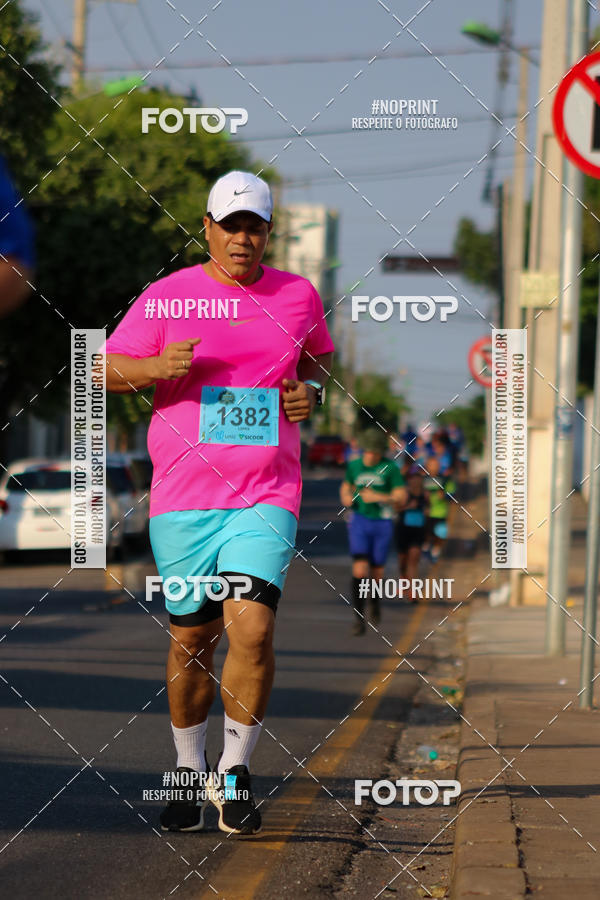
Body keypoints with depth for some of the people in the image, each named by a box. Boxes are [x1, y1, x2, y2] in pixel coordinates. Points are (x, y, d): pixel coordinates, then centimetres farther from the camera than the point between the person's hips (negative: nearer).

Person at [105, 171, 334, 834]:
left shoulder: (298, 295, 8)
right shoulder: (167, 296, 2)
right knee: (191, 639, 7)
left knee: (252, 631, -16)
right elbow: (106, 370, 4)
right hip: (182, 498, 0)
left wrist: (311, 390, 4)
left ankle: (234, 773, 0)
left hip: (266, 498, 0)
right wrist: (157, 367, -16)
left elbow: (317, 354, 27)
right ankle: (190, 772, 26)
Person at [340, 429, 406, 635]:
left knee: (377, 571, 10)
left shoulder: (390, 468, -7)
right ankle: (359, 619, -12)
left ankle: (374, 601, 44)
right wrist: (345, 498, -1)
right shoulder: (354, 466, 2)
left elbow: (401, 496, -8)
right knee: (359, 570, -15)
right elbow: (346, 486, 21)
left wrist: (378, 497, -22)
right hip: (359, 520, 1)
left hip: (382, 523, -1)